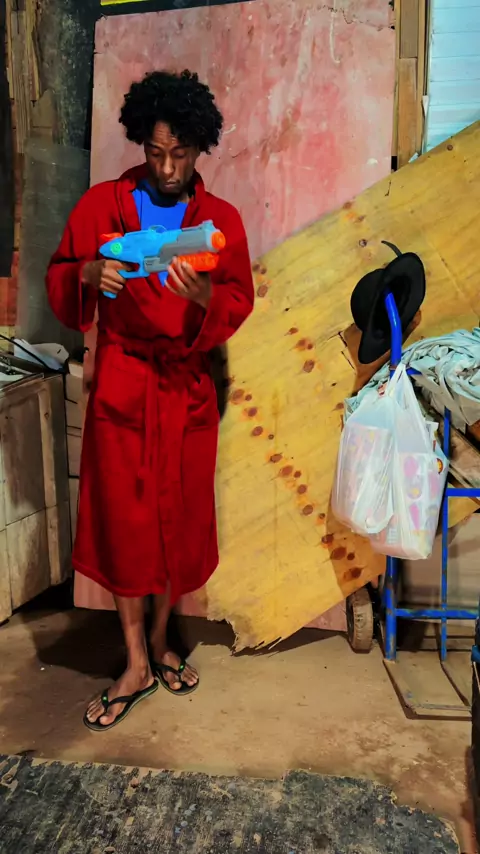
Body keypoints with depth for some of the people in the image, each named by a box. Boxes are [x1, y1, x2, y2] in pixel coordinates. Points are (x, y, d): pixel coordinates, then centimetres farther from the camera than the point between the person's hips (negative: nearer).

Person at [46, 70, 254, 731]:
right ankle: (137, 666, 18)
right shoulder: (104, 204, 2)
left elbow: (236, 308, -3)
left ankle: (159, 641, 31)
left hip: (186, 387, 1)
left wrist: (205, 297, -25)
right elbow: (59, 282, 3)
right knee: (123, 521, 2)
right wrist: (88, 273, -19)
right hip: (121, 385, -1)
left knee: (180, 519, 8)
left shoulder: (221, 219, 3)